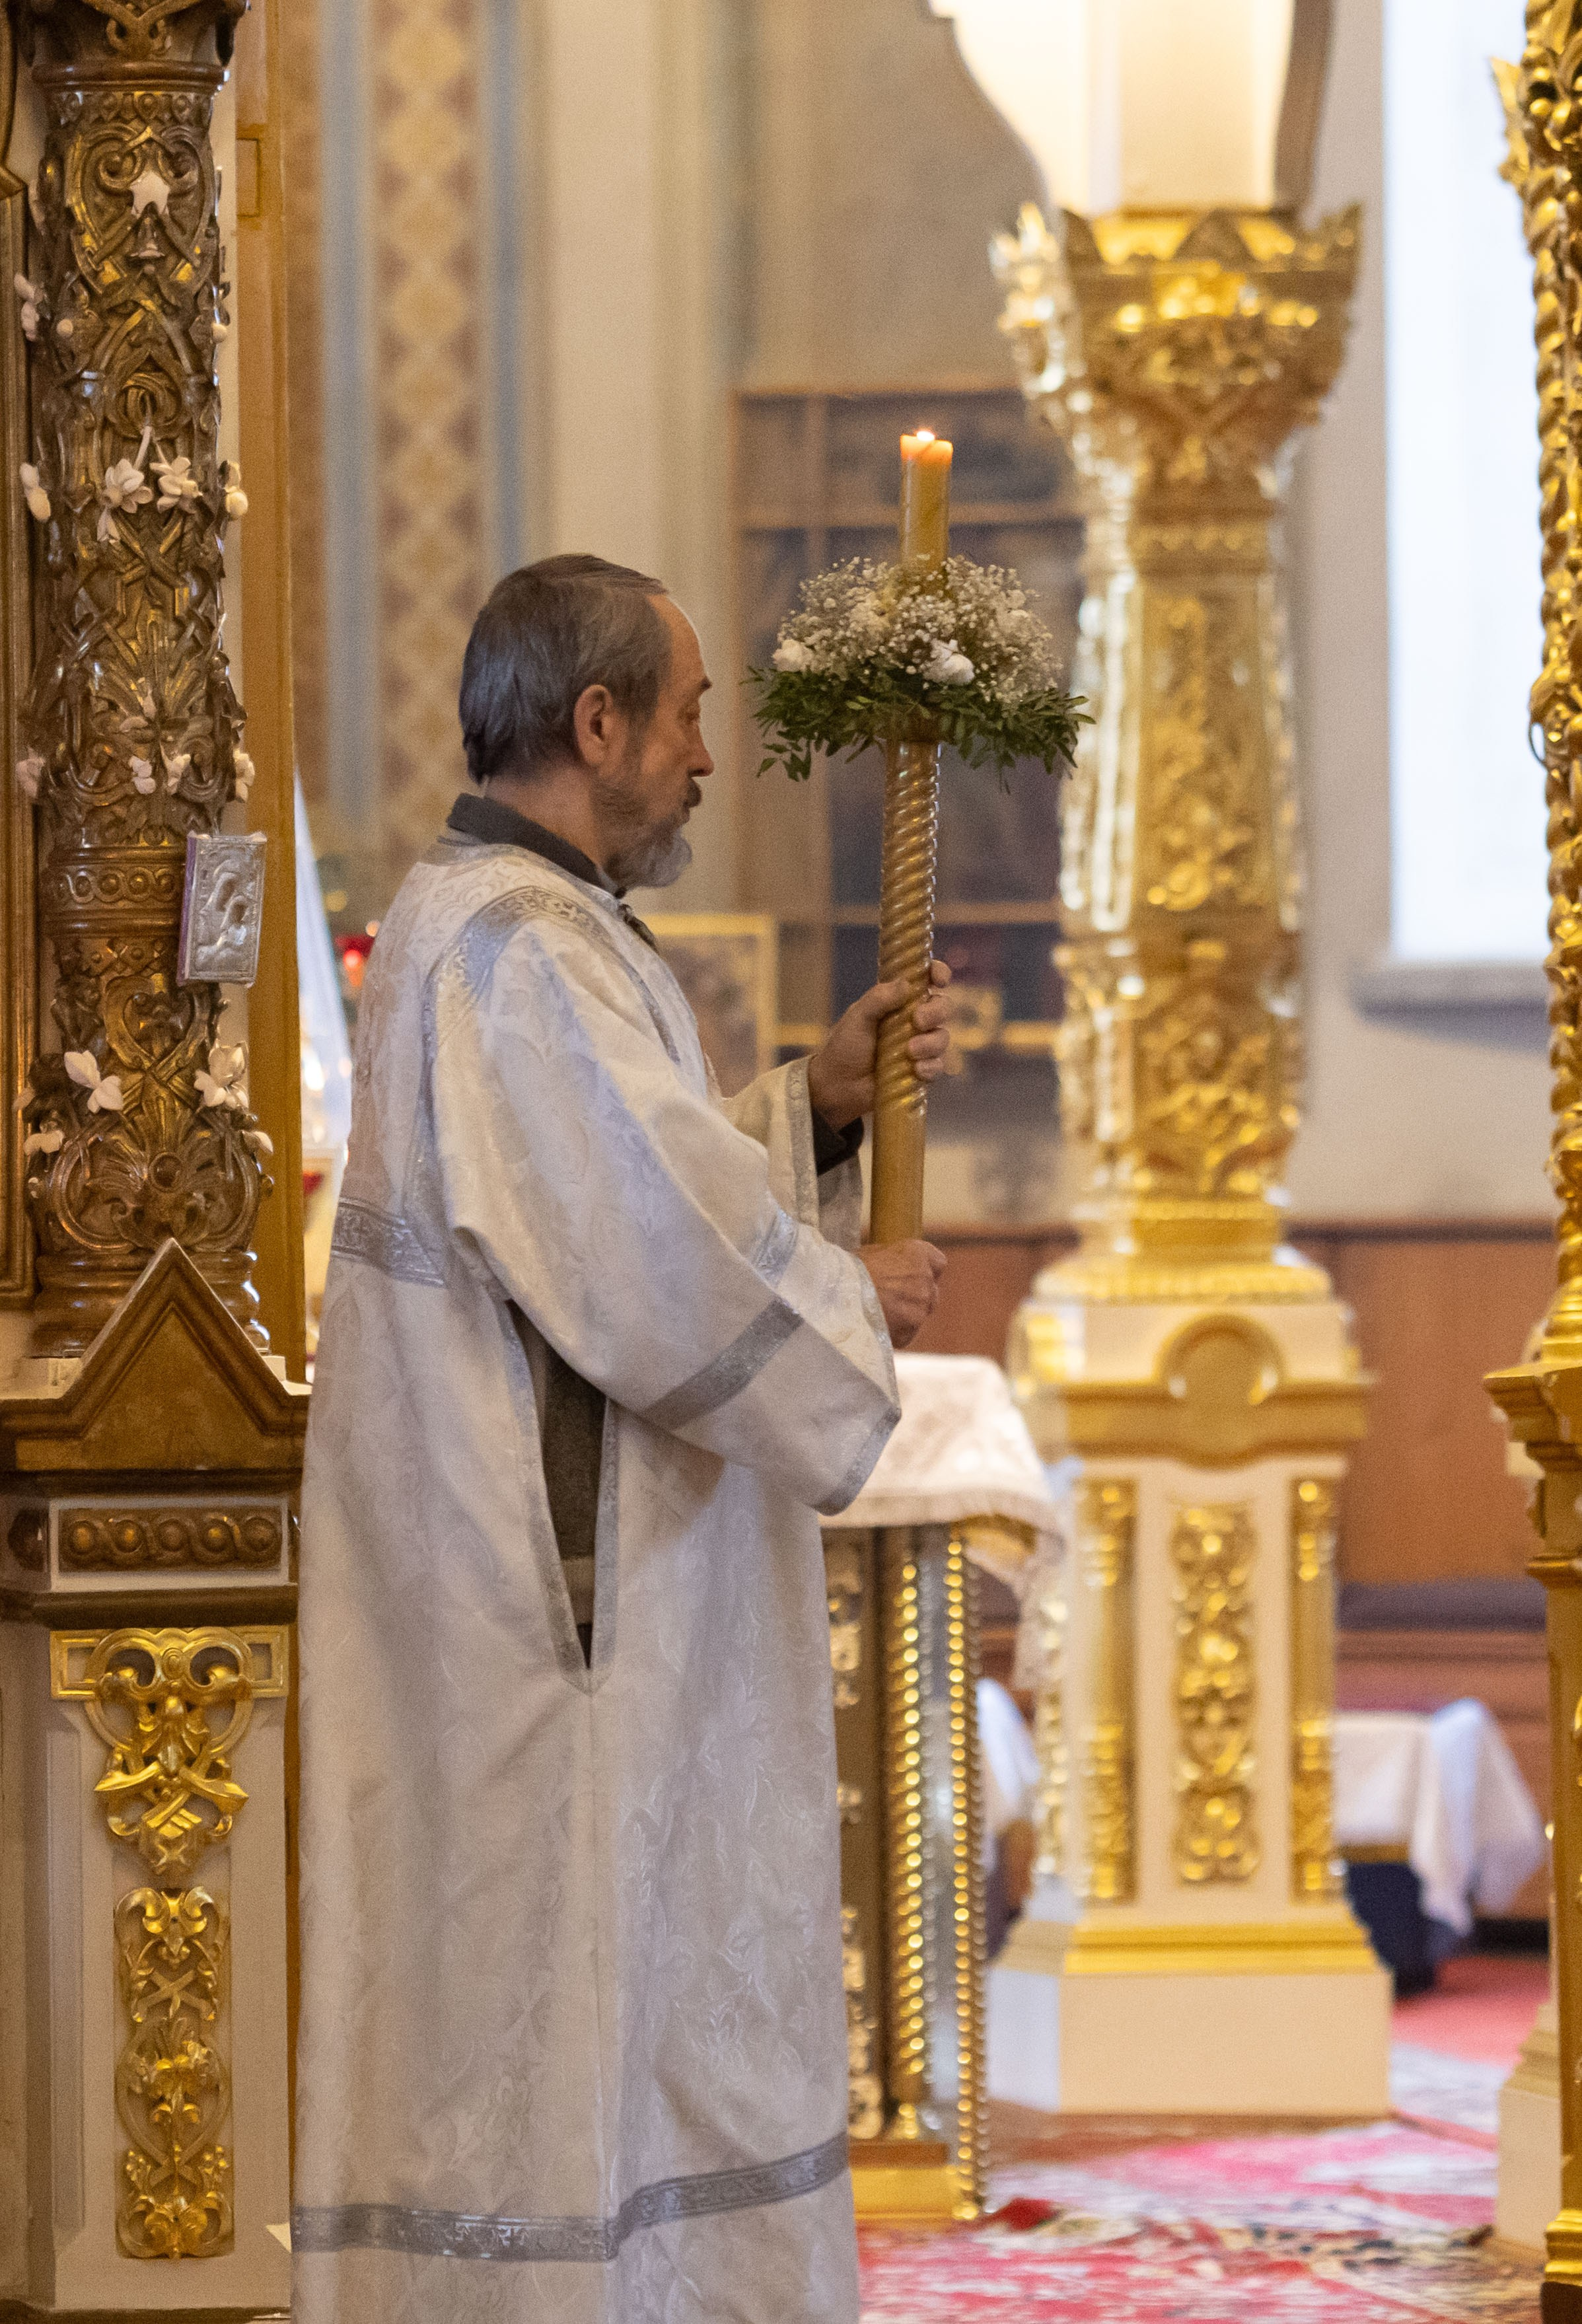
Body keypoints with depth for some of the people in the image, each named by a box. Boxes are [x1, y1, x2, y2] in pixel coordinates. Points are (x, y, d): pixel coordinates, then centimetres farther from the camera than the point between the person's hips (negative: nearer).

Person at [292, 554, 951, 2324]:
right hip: (556, 1634, -11)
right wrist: (853, 1299, -7)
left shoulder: (486, 925, 16)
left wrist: (816, 1107, 12)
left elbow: (622, 1199, 22)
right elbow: (673, 1268, -24)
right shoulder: (514, 952, -19)